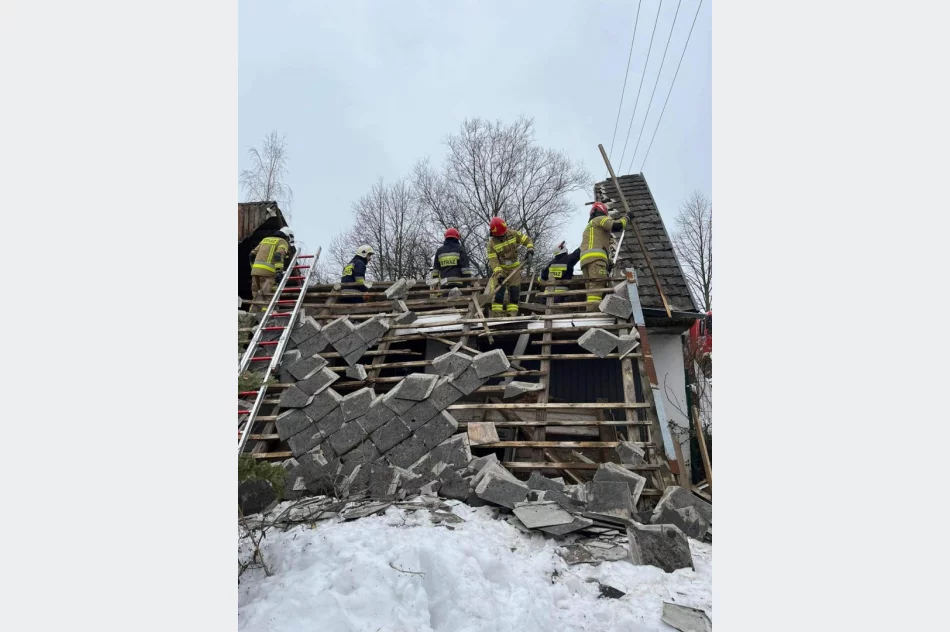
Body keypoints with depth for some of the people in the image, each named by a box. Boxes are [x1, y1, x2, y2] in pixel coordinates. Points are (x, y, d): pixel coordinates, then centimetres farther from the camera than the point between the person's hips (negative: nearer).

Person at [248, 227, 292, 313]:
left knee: (256, 296, 14)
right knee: (266, 297, -9)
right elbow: (278, 256, -15)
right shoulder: (283, 242, 5)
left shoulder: (265, 239, 26)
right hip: (267, 271, -7)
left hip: (255, 270, 7)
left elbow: (252, 254, 23)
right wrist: (279, 272, -21)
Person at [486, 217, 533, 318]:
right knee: (499, 290, -16)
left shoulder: (513, 234, -7)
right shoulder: (491, 243, -13)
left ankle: (511, 314, 1)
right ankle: (496, 315, -13)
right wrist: (499, 274, -32)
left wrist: (530, 252, -21)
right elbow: (493, 261, -19)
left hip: (514, 268, 3)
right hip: (500, 269, -3)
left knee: (514, 290, -3)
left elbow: (528, 240, -2)